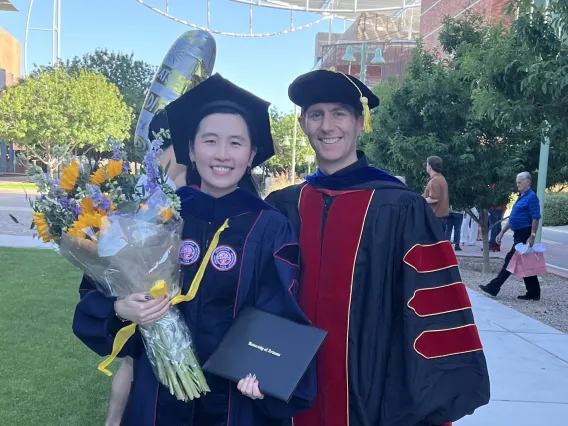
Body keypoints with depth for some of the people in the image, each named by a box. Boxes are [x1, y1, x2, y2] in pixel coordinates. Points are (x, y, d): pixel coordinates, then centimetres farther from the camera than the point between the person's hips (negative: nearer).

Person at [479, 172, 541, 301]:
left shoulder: (531, 197, -11)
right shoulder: (521, 197, 18)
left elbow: (536, 218, -18)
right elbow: (512, 218, 22)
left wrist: (532, 237, -23)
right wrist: (502, 232, 19)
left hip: (525, 235, -9)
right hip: (519, 235, 9)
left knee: (511, 260, -7)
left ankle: (494, 287, -5)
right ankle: (534, 293, 15)